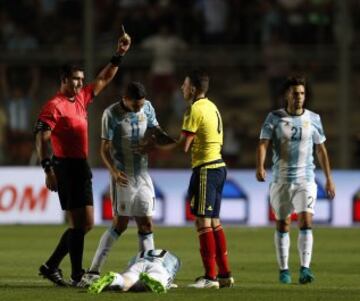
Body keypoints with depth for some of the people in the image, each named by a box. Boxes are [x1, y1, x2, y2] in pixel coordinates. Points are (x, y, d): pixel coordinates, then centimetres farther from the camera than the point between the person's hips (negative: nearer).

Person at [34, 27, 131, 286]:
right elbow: (42, 138, -17)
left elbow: (104, 80, 26)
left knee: (84, 223, 10)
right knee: (79, 223, -9)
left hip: (81, 167, 9)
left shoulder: (82, 98, 13)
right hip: (66, 167, -9)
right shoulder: (55, 106, -11)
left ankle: (51, 266, 17)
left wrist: (119, 55, 18)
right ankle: (77, 275, -4)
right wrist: (48, 170, -24)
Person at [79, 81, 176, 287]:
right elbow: (105, 149, -10)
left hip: (143, 175, 5)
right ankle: (94, 271, -3)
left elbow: (157, 135, 11)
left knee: (146, 224, 3)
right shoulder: (112, 114, -11)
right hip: (124, 177, -5)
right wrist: (114, 171, -27)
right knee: (120, 224, -7)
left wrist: (177, 142, -10)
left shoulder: (147, 108, 4)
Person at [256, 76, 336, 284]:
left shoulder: (313, 119, 5)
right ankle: (284, 270, 14)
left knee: (306, 222, -13)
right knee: (283, 225, 5)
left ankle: (305, 269, -16)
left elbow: (321, 150, 12)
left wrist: (329, 178, 12)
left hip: (306, 179, 0)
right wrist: (260, 167, -28)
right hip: (281, 179, 0)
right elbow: (263, 144, -10)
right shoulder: (275, 118, -1)